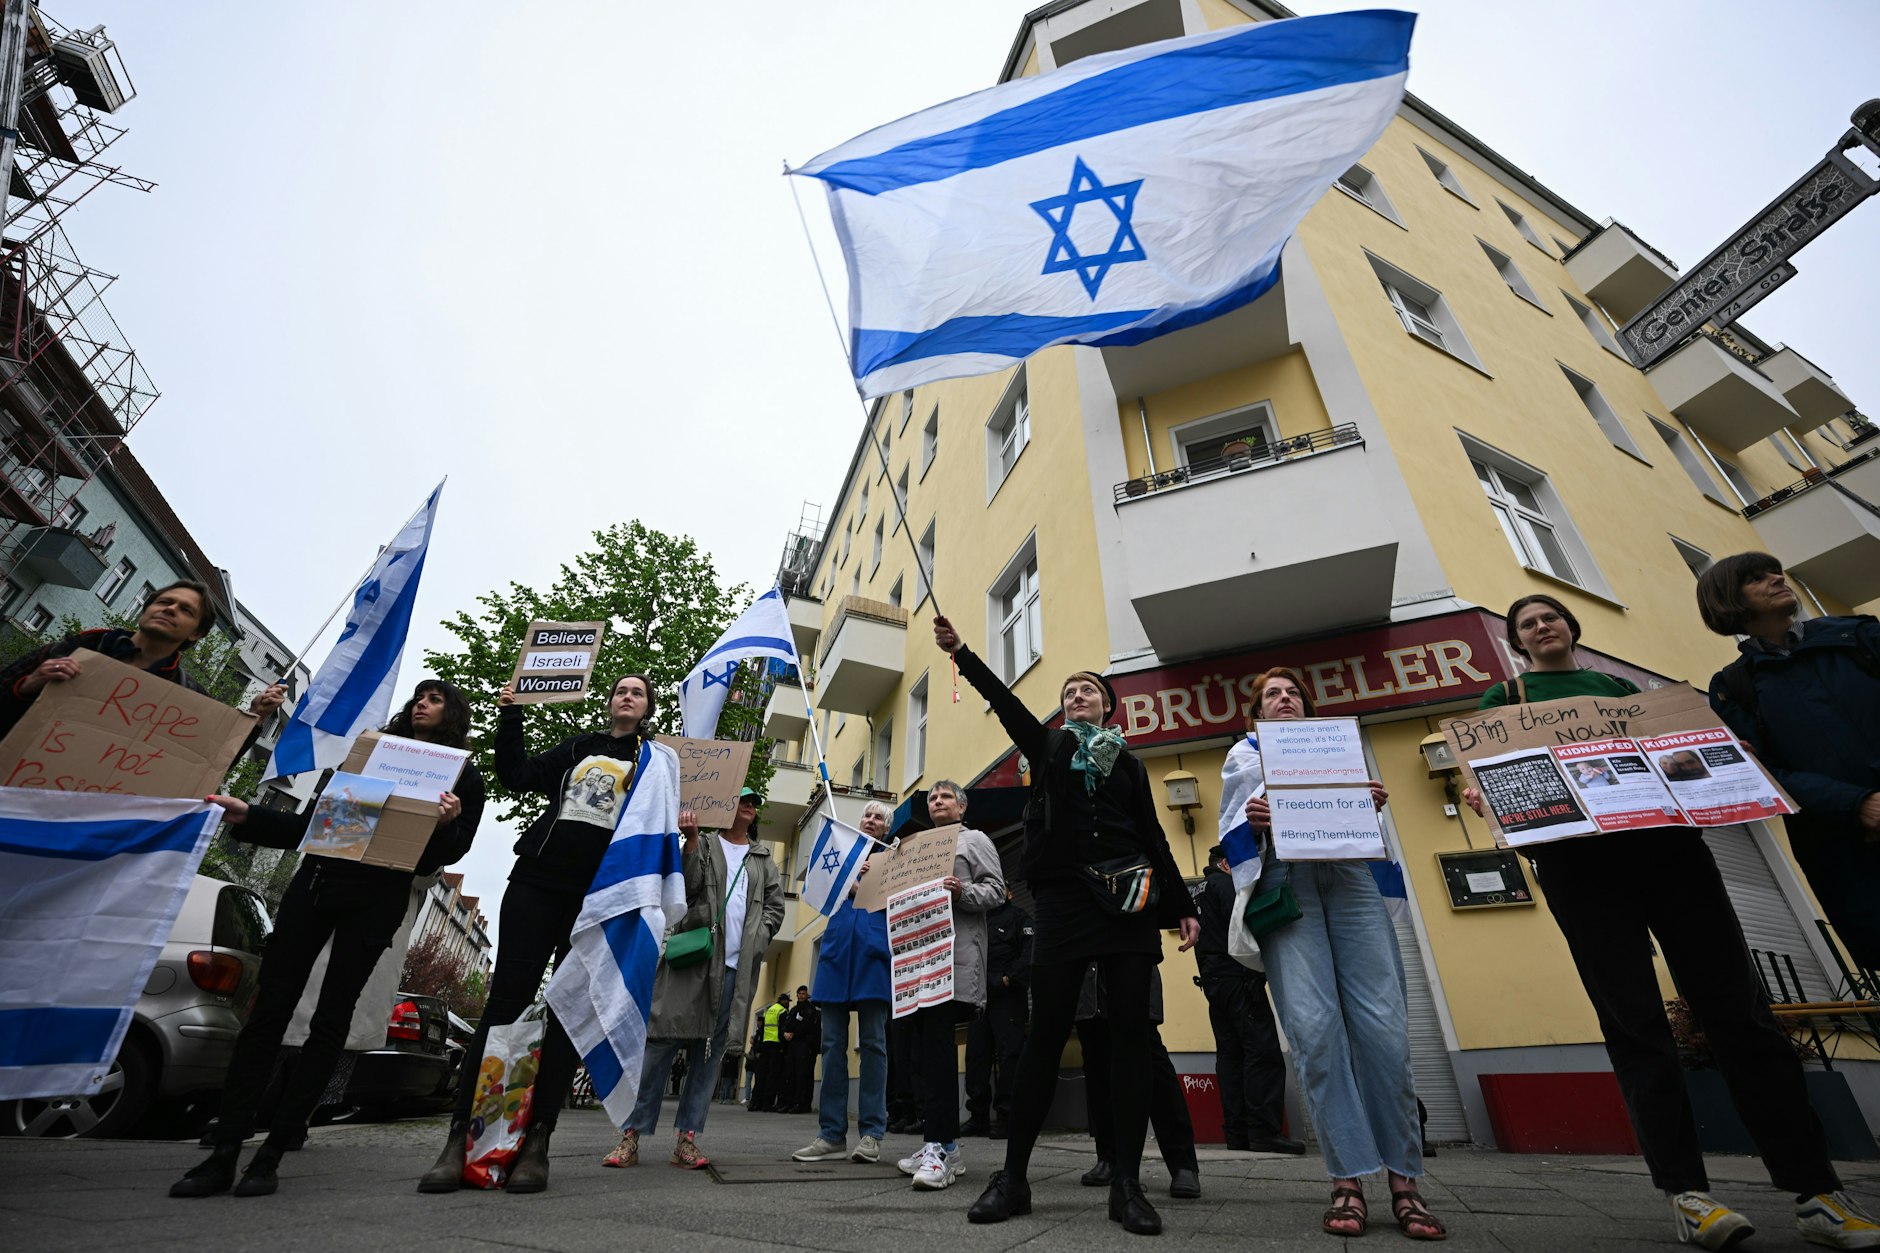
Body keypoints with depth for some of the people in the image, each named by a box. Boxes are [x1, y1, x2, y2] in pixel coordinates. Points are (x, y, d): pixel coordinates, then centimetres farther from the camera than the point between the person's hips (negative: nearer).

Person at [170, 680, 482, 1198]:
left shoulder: (464, 779, 4)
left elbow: (445, 857, -3)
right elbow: (309, 823, 18)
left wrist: (447, 824, -23)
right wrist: (246, 816, 4)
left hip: (378, 898, -4)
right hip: (315, 878, 4)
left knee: (330, 1020, -1)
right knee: (269, 1009, 0)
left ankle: (272, 1153, 8)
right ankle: (223, 1153, 7)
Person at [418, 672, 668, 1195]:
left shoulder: (658, 758, 10)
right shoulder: (579, 746, 18)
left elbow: (668, 818, 8)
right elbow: (518, 774, 11)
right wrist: (510, 715, 6)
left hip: (600, 899, -2)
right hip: (536, 882, 2)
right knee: (505, 1000, -2)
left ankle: (536, 1142, 5)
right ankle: (460, 1136, 5)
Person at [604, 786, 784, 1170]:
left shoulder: (765, 859, 18)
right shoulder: (703, 844, 10)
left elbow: (775, 907, 14)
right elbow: (686, 886, -5)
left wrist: (757, 939, -1)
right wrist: (691, 840, -16)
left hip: (736, 967, 3)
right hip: (692, 956, -2)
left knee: (708, 1051, 5)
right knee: (663, 1041, -4)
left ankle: (687, 1137, 10)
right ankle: (632, 1135, 4)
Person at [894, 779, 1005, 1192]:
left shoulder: (973, 840, 6)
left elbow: (996, 890, -5)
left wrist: (962, 892, -23)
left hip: (956, 959, -7)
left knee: (938, 1044, -14)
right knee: (928, 1046, 7)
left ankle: (939, 1147, -12)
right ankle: (943, 1145, 16)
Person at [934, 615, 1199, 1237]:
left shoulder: (1129, 763, 17)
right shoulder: (1048, 746, 13)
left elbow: (1154, 838, 16)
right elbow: (1004, 702, -1)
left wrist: (1181, 906, 8)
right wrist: (959, 651, -12)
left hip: (1129, 900, 2)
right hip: (1062, 899, -2)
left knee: (1131, 1033, -2)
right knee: (1047, 1032, -3)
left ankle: (1127, 1184, 8)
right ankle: (1013, 1176, 8)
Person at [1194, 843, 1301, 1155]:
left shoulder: (1202, 890, 23)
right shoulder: (1225, 884, -5)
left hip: (1213, 981, 9)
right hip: (1237, 977, -9)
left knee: (1230, 1054, 7)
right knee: (1263, 1051, -9)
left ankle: (1237, 1133, 7)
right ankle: (1265, 1131, -12)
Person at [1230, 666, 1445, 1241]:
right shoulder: (1244, 753, 22)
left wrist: (1374, 804, -1)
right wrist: (1250, 819, -10)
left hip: (1349, 875, 2)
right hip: (1283, 879, -1)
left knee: (1383, 1024, -9)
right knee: (1314, 1028, -12)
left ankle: (1404, 1181, 2)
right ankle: (1347, 1181, -4)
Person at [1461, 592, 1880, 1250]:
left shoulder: (1620, 685, 24)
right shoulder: (1505, 696, 13)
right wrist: (1480, 794, -16)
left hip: (1666, 840, 4)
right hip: (1576, 856, -3)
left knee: (1739, 1008, -1)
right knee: (1635, 1021, -5)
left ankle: (1815, 1189, 5)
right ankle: (1686, 1190, -1)